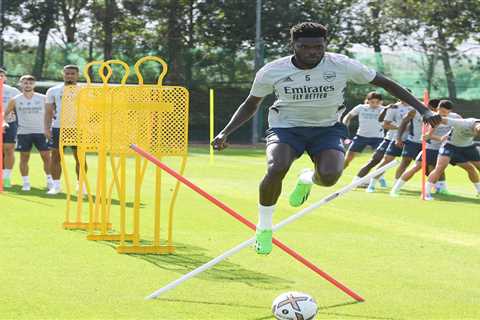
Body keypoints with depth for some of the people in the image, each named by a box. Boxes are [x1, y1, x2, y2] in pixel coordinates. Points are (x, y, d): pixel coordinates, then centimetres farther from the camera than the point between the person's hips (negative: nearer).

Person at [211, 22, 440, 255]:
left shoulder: (342, 66, -16)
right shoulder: (271, 72, -14)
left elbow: (386, 84, -7)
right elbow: (250, 105, 3)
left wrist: (423, 110, -11)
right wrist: (225, 133, -10)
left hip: (327, 128, 1)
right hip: (286, 126, -1)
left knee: (329, 176, -28)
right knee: (276, 169, -31)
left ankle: (308, 179, 13)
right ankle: (264, 227, -6)